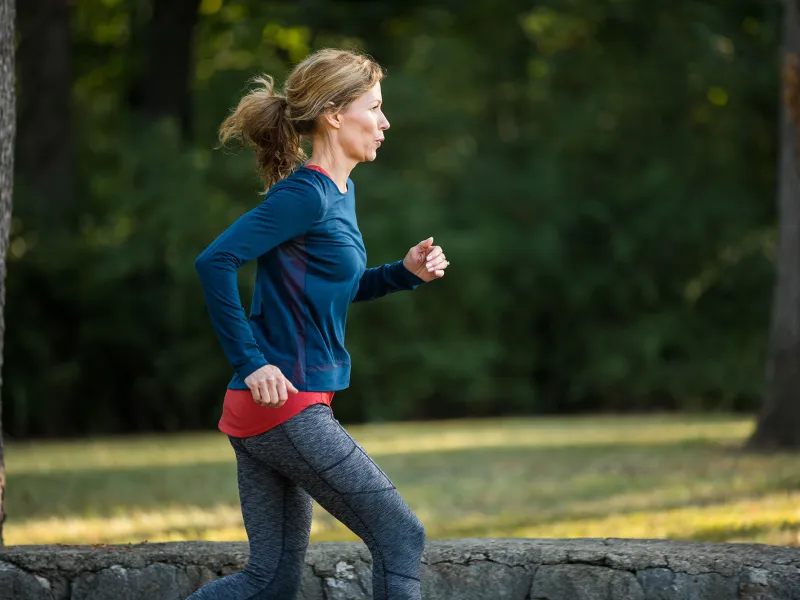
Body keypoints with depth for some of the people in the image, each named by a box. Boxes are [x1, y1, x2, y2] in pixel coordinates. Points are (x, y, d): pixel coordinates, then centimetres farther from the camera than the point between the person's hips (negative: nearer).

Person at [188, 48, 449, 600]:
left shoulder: (338, 192, 14)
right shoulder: (308, 194, -15)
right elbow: (216, 261, -23)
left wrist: (405, 272, 10)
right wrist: (251, 363, -21)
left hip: (265, 410, 10)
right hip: (286, 408, -10)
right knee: (401, 537, -2)